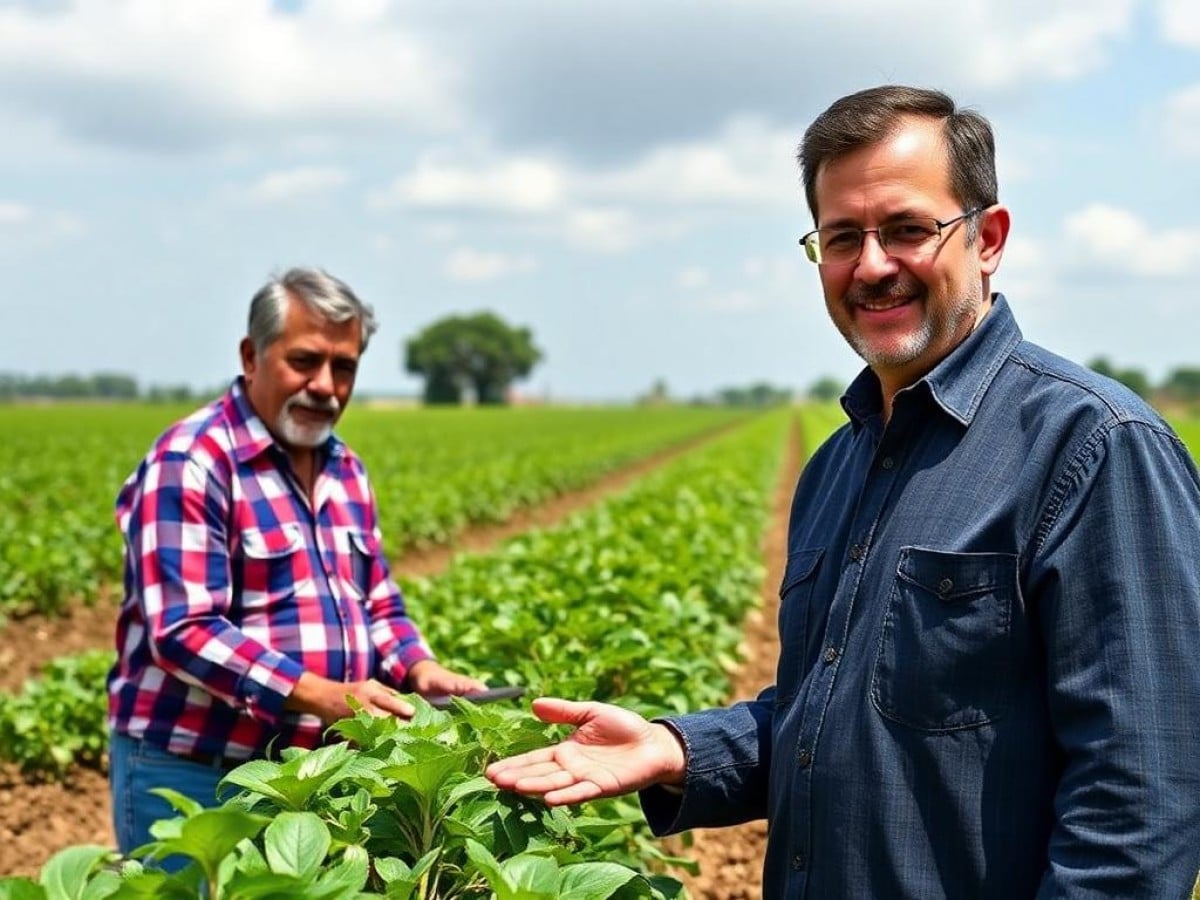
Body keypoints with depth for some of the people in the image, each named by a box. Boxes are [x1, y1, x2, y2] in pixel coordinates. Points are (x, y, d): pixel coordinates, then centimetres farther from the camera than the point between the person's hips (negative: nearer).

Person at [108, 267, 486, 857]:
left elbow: (376, 603, 16)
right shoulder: (190, 464, -15)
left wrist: (419, 669, -4)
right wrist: (321, 696, -29)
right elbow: (185, 632, -22)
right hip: (191, 777, -7)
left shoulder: (343, 467, 11)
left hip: (312, 772, 7)